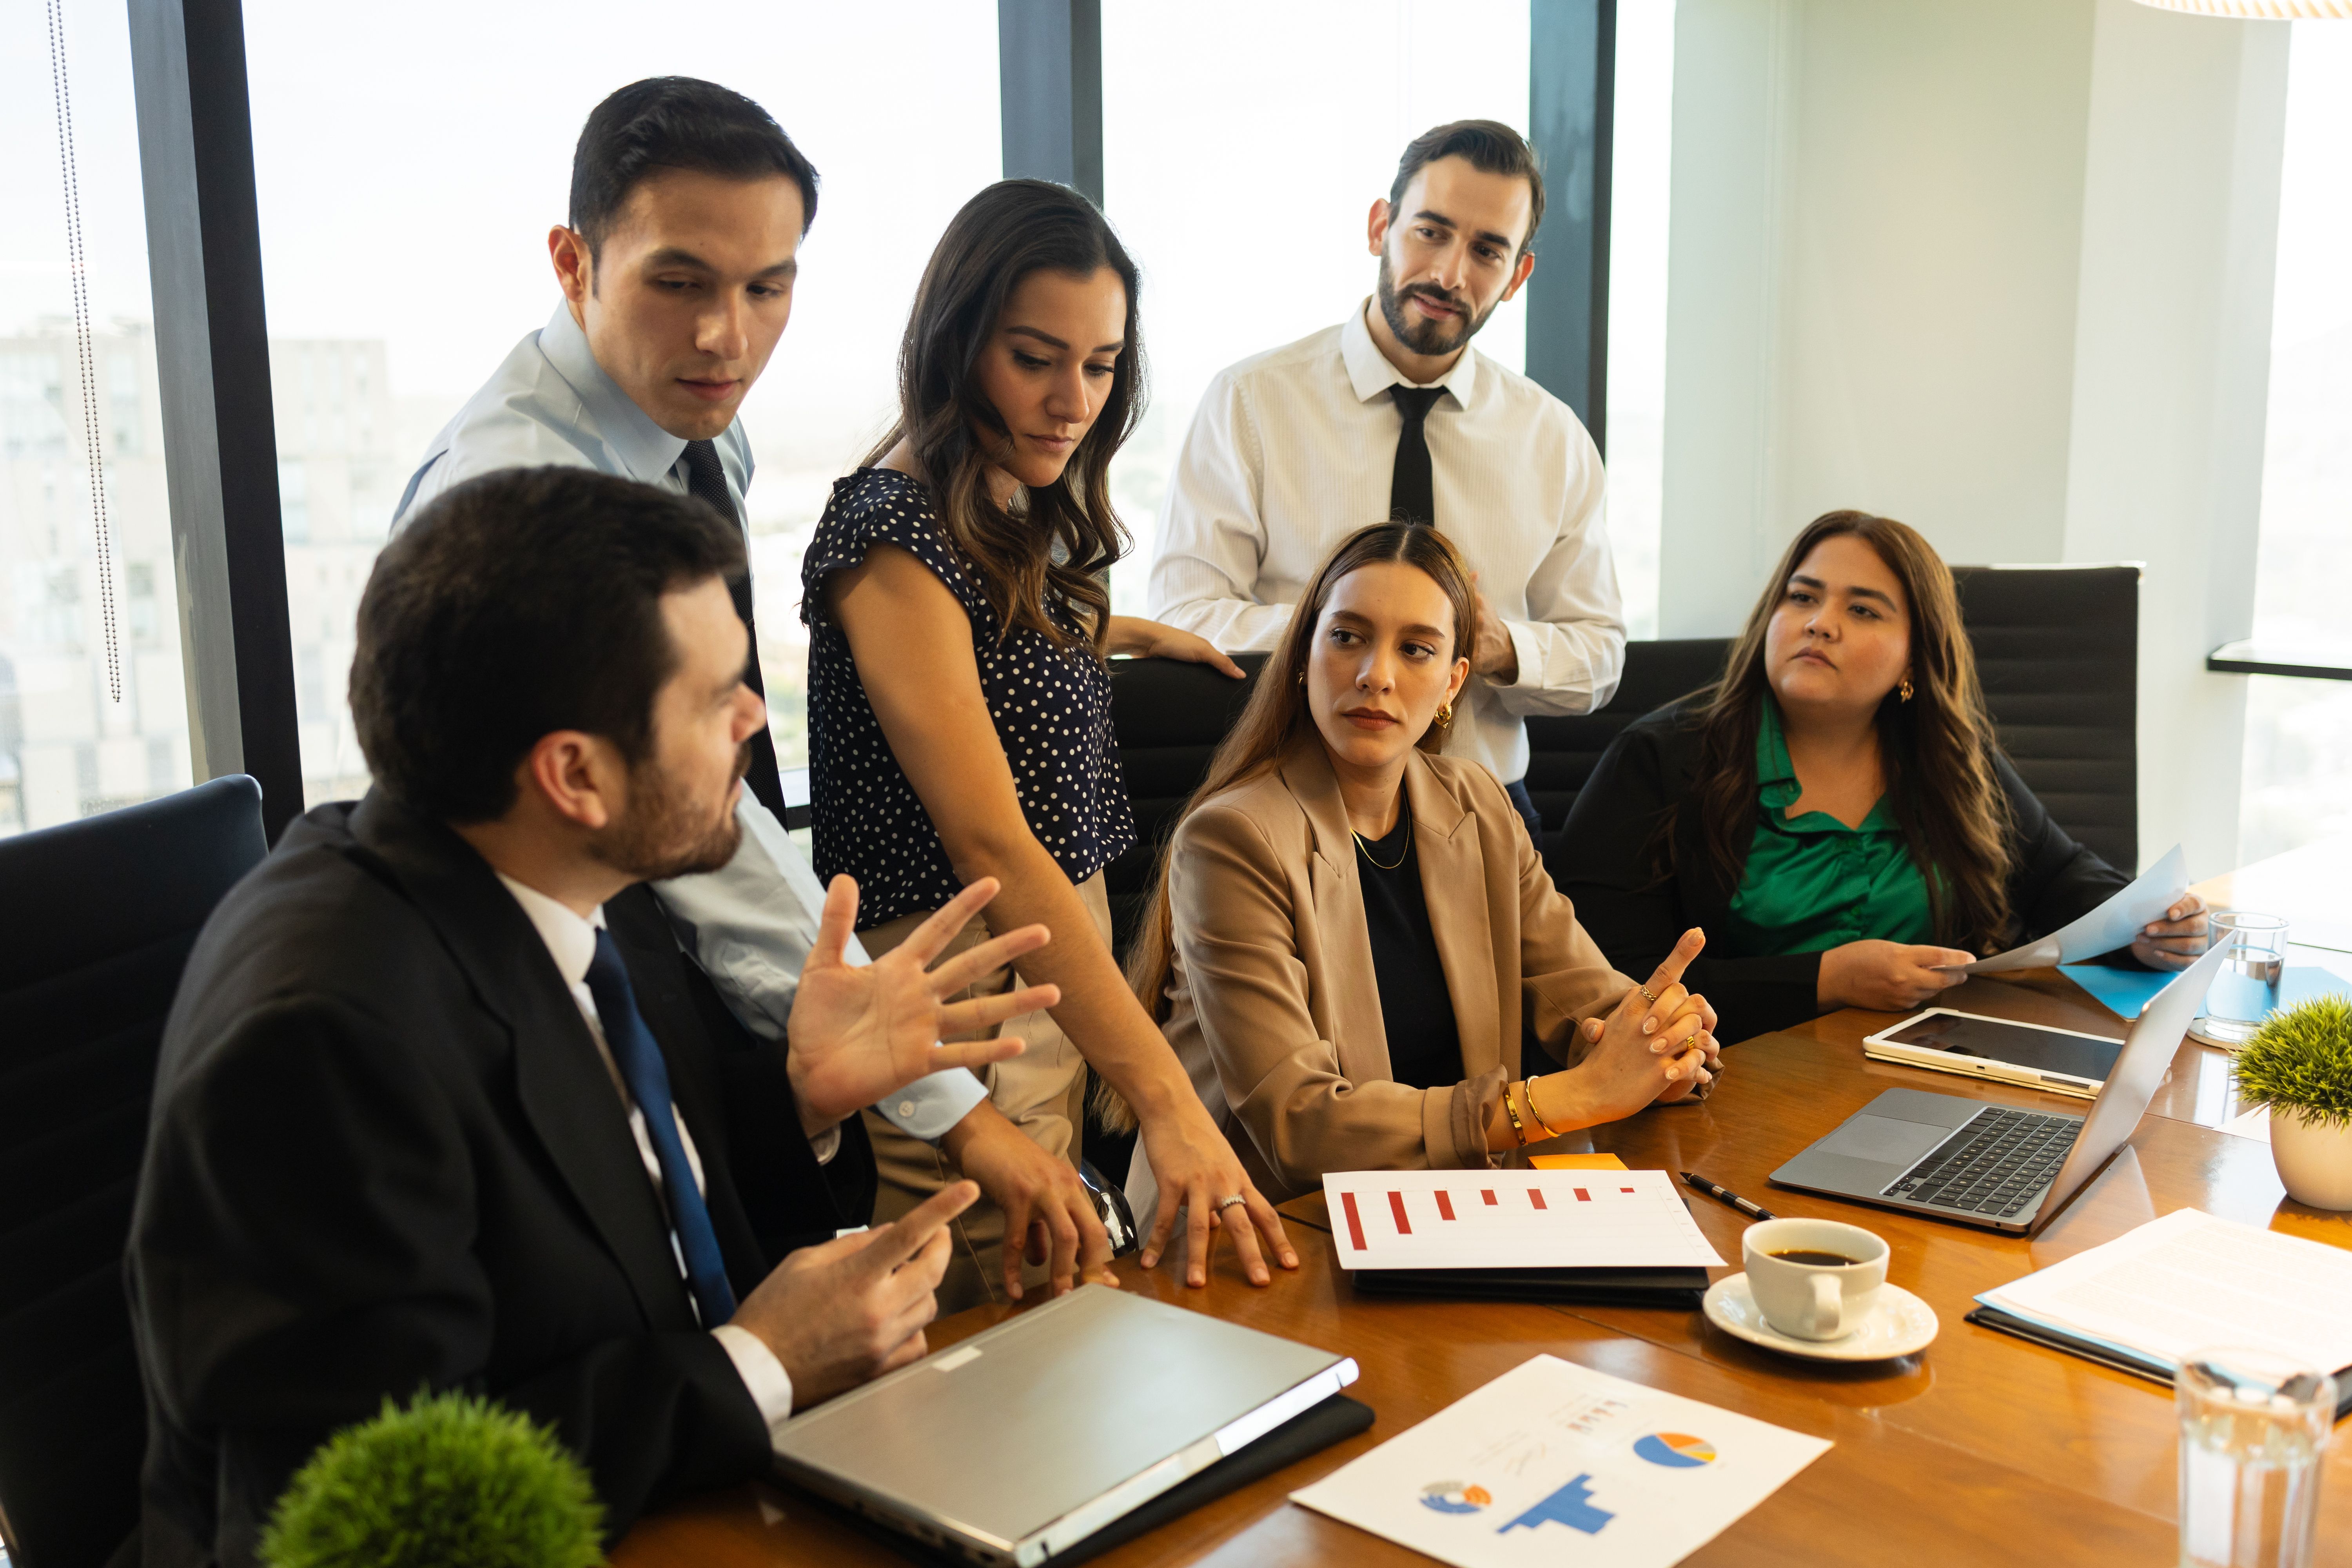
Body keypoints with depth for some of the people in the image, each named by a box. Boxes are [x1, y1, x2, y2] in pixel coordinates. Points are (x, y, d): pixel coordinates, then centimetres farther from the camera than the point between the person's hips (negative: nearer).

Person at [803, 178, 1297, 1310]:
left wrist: (1131, 634, 46)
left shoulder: (1014, 517, 9)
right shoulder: (895, 539, -18)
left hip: (1056, 954, 9)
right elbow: (992, 846, -26)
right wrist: (1164, 1098, -30)